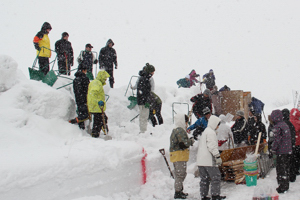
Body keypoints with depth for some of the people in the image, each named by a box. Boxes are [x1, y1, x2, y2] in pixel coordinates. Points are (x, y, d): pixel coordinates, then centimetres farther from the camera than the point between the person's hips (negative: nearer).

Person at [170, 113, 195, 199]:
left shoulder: (175, 131, 17)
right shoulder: (181, 131, -15)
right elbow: (184, 144, -23)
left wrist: (189, 141, 12)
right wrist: (191, 141, -5)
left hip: (175, 156, 10)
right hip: (180, 156, -10)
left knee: (179, 174, 18)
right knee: (180, 174, -6)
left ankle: (179, 191, 27)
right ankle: (178, 193, -4)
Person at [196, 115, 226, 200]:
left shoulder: (205, 132, 21)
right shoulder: (211, 132, -10)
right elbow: (212, 146, -19)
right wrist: (218, 156, -18)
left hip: (200, 160, 10)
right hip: (208, 160, -10)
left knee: (204, 178, 12)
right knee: (216, 177, -1)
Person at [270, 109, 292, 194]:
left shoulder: (277, 127, -16)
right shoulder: (285, 125, 10)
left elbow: (277, 140, -18)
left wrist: (273, 149, -7)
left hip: (281, 152, -8)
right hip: (288, 151, 8)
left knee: (281, 169, -1)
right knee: (286, 168, 17)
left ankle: (282, 187, 2)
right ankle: (286, 185, 27)